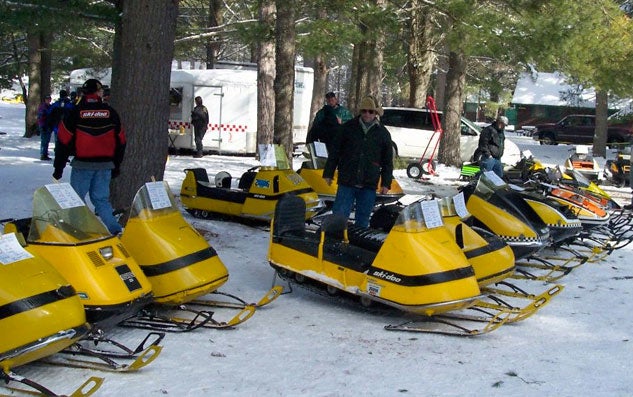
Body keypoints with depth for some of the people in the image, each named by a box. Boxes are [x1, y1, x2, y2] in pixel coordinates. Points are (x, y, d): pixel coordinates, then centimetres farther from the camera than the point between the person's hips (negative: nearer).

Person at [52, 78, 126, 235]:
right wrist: (116, 166, 20)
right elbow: (120, 141, 10)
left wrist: (58, 167, 3)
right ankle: (115, 230, 0)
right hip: (105, 165, 3)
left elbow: (63, 141, -4)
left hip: (82, 165, -3)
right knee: (101, 199, 10)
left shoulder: (75, 112, -4)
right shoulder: (110, 113, 5)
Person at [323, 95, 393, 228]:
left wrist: (386, 183, 5)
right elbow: (334, 152, 7)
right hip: (346, 182, -1)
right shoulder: (347, 128, 5)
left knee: (363, 220, 7)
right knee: (339, 215, -4)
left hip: (369, 185, 1)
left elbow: (388, 161, 10)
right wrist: (328, 173, 3)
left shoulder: (383, 133, 8)